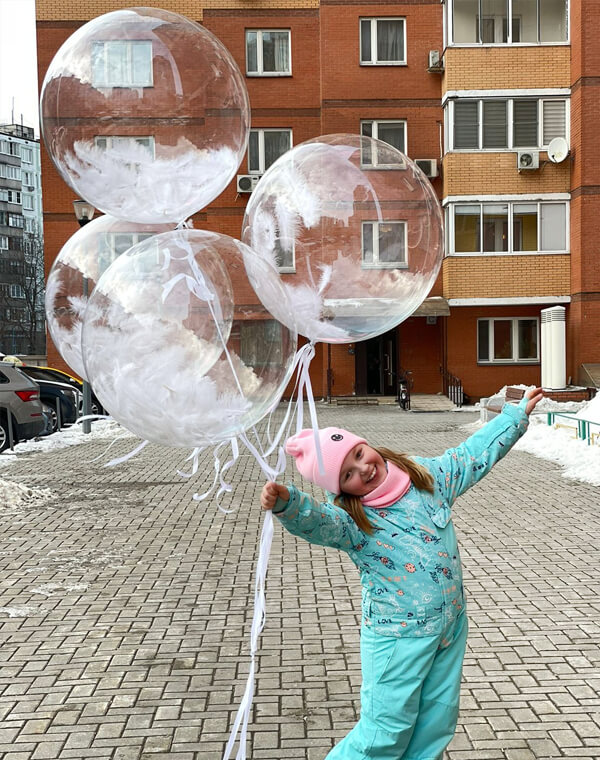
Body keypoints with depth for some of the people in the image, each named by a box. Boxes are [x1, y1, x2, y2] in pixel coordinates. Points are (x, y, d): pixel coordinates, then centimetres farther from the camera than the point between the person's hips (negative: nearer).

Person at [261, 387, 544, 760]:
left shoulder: (424, 474, 0)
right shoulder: (350, 518, -17)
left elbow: (475, 453, 14)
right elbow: (316, 521, -39)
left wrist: (517, 414, 21)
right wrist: (287, 503, -62)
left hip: (451, 626, 6)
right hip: (398, 638, -5)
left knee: (435, 729, 16)